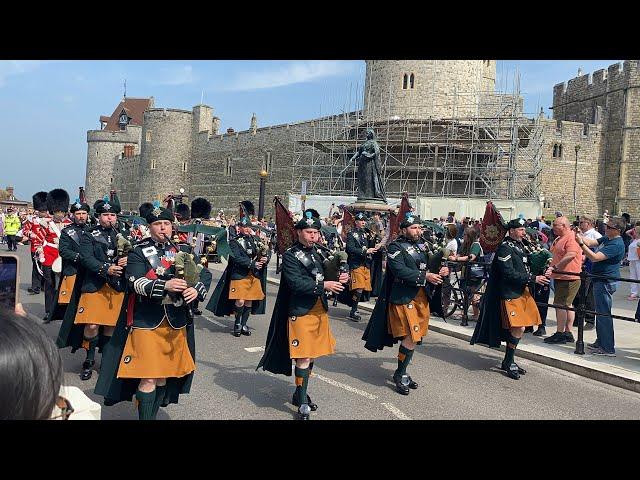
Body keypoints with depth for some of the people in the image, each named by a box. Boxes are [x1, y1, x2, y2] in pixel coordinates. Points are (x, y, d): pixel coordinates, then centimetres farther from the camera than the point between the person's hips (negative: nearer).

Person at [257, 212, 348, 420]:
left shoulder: (318, 252, 10)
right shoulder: (290, 256, -10)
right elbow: (296, 283, -21)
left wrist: (339, 279, -6)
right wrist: (324, 286, -22)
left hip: (320, 311, 7)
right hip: (301, 313, -7)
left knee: (312, 355, 15)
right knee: (303, 357, -5)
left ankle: (300, 393, 32)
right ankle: (302, 403, 6)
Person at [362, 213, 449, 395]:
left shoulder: (421, 245, 14)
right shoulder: (395, 247, -9)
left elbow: (429, 266, 18)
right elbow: (400, 271, -21)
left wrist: (440, 270, -3)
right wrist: (425, 276, -22)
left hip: (422, 298, 8)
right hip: (404, 298, -8)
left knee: (412, 338, 12)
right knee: (411, 338, -9)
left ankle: (401, 373, 27)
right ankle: (400, 376, 7)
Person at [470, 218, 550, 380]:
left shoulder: (520, 246, 15)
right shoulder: (505, 248, -13)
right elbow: (510, 274, -19)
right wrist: (533, 279, -18)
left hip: (523, 292, 9)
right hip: (511, 295, -9)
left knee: (518, 329, 11)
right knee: (517, 329, -12)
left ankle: (509, 361, 24)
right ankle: (509, 363, 3)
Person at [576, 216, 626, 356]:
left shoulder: (616, 244, -21)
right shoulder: (607, 238, 9)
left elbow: (595, 257, -28)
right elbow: (591, 242, 13)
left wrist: (581, 243, -29)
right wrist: (580, 235, -2)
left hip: (606, 282, -10)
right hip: (601, 281, 10)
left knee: (604, 314, -6)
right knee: (601, 313, 18)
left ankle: (608, 348, 0)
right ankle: (600, 342, 30)